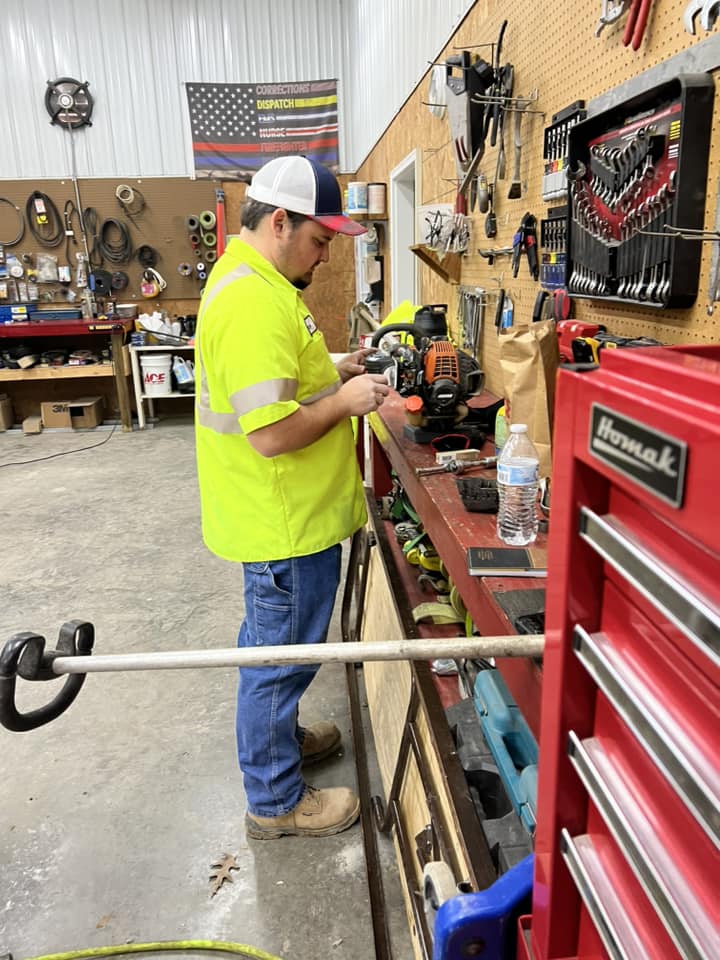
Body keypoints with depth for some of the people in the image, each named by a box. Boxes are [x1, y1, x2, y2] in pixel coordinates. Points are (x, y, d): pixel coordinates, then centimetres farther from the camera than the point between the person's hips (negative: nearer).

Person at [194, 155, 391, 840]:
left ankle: (278, 736, 49)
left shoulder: (249, 278, 11)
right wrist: (346, 399, -16)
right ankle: (275, 801, 28)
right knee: (281, 654, 7)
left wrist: (332, 371, 8)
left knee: (272, 647, 26)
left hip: (284, 516, 11)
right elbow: (272, 434, -30)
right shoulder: (255, 303, -25)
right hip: (287, 525, -10)